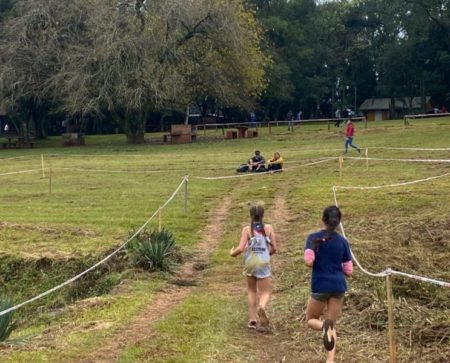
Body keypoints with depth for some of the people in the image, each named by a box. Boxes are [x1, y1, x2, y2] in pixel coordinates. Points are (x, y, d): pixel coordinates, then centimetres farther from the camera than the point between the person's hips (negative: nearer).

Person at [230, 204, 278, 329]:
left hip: (250, 263, 1)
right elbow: (274, 248, 1)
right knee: (265, 292, 5)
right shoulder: (268, 228, 0)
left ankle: (252, 319, 16)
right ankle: (261, 307, -29)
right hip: (264, 263, -1)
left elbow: (241, 248, -11)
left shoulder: (247, 229, -5)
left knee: (251, 290, 20)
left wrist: (232, 253, 9)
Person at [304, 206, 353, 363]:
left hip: (320, 286, -3)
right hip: (338, 286, 3)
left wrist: (317, 264, 5)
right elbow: (348, 271, 3)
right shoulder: (343, 241, 1)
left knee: (311, 319, 18)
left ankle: (325, 327, -17)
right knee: (332, 324, 13)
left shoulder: (314, 237, -6)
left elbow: (308, 261, -18)